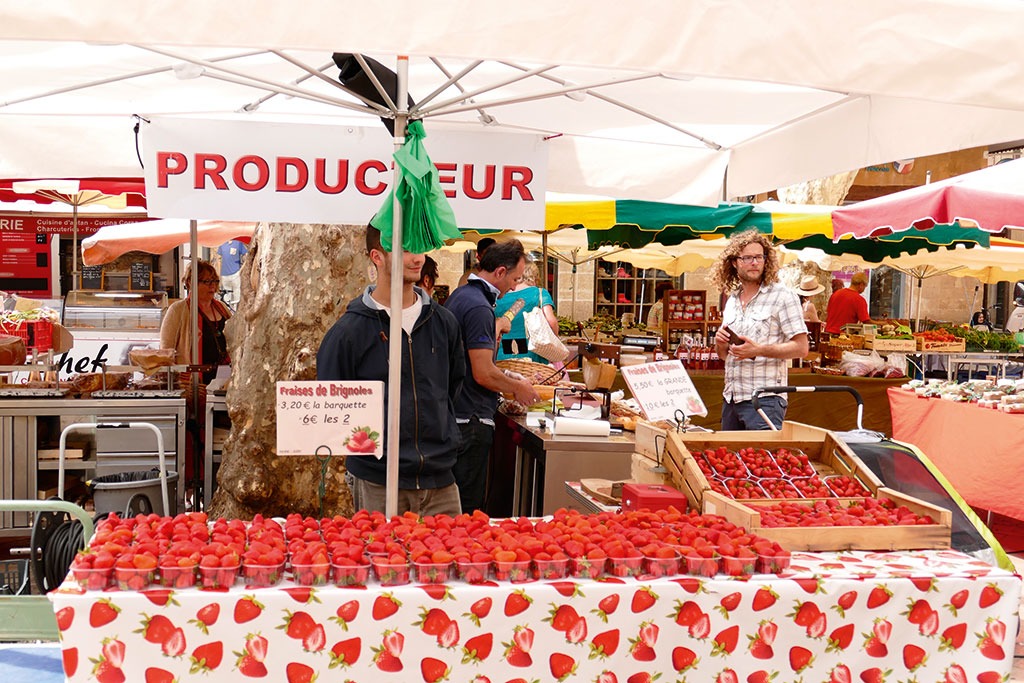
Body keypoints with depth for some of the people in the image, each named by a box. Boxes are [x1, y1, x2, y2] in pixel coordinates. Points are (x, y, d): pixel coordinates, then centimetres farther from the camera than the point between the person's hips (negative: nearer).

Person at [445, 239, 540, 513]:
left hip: (454, 414, 10)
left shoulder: (459, 296, 13)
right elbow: (483, 374, -21)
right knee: (469, 506, -2)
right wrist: (518, 388, -5)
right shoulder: (479, 307, -19)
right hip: (472, 419, -10)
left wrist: (506, 377, 17)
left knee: (456, 503, 18)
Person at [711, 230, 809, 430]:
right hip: (731, 398, 6)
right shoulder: (732, 300, 15)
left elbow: (801, 348, -11)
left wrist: (759, 350, -21)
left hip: (764, 400, -6)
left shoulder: (783, 296, -5)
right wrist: (720, 344, -1)